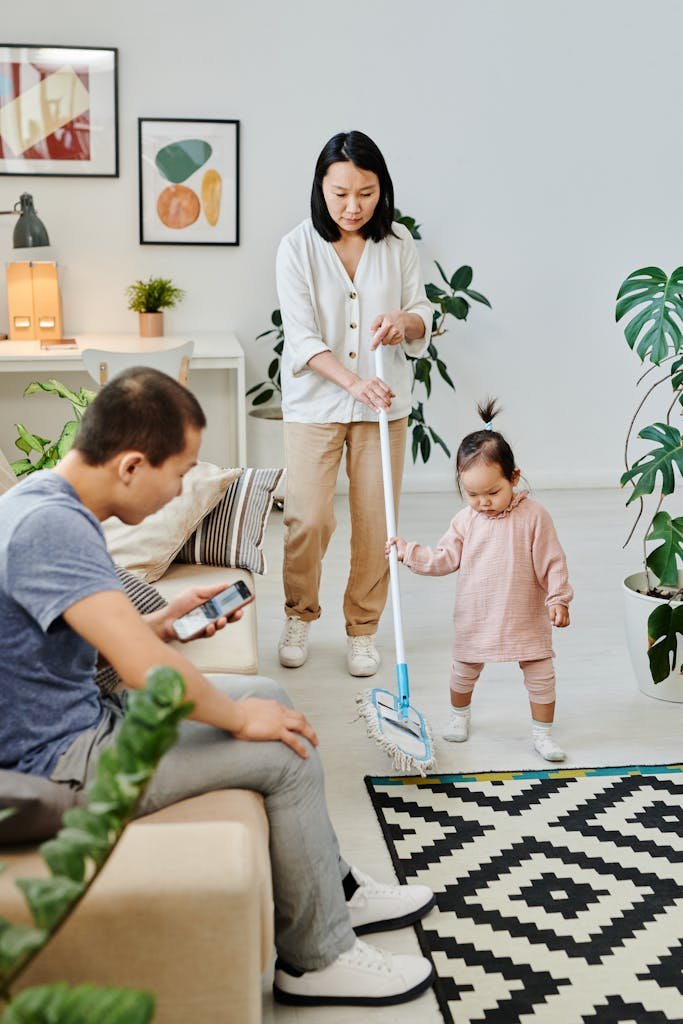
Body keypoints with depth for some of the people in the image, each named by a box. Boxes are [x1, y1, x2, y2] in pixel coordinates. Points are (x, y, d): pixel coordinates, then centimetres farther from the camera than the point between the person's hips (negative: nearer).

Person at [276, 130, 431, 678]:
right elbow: (302, 338, -13)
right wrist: (353, 382, -27)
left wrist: (404, 321, -20)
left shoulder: (398, 243, 0)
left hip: (385, 405, 2)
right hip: (315, 402, -2)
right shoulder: (298, 247, -7)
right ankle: (300, 616, 20)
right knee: (308, 519, -7)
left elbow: (424, 318, 5)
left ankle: (363, 628, 22)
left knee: (376, 522, 4)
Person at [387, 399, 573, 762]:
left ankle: (542, 732, 22)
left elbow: (552, 562, -10)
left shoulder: (533, 516, -15)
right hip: (476, 617, 2)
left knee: (540, 674, 4)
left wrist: (558, 599, -12)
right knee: (465, 669, 18)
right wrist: (410, 552, -10)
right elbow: (445, 558, 0)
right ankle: (459, 715, 44)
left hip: (526, 617, -2)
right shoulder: (466, 519, -5)